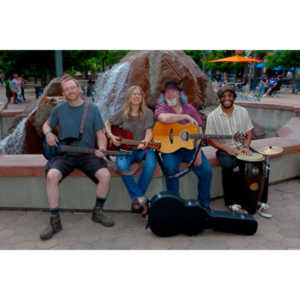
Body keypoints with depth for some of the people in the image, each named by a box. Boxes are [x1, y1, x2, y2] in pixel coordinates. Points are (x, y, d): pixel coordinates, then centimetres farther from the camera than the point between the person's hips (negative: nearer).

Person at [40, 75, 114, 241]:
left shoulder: (92, 109, 3)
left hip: (87, 154, 0)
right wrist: (48, 134, -3)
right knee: (51, 175, -29)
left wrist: (101, 149, -15)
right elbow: (47, 124, 21)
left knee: (105, 175, -25)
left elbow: (100, 134, 5)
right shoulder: (59, 109, 6)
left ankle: (98, 212, 1)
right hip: (63, 154, 0)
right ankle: (55, 221, -14)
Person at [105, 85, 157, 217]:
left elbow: (149, 132, -4)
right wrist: (111, 136, -1)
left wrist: (145, 141, -26)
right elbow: (107, 124, 18)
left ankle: (136, 201, -21)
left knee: (151, 162, -33)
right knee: (121, 165, -34)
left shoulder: (147, 113, 4)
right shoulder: (122, 113, 6)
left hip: (142, 148, 0)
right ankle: (141, 199, -25)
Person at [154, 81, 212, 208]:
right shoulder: (161, 108, 3)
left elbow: (198, 131, 7)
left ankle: (204, 204, 5)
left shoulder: (189, 108, 14)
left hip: (190, 147, 3)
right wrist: (186, 117, -16)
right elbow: (164, 118, -24)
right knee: (171, 168, -31)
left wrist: (197, 150, -8)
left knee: (206, 170, -16)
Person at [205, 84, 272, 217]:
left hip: (241, 147, 4)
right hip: (224, 149, -3)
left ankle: (259, 201, -7)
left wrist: (245, 146, -12)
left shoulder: (242, 111, 5)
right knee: (228, 166, -34)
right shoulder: (213, 116, -4)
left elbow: (249, 132, 8)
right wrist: (227, 149, -19)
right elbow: (211, 139, -7)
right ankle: (233, 203, -17)